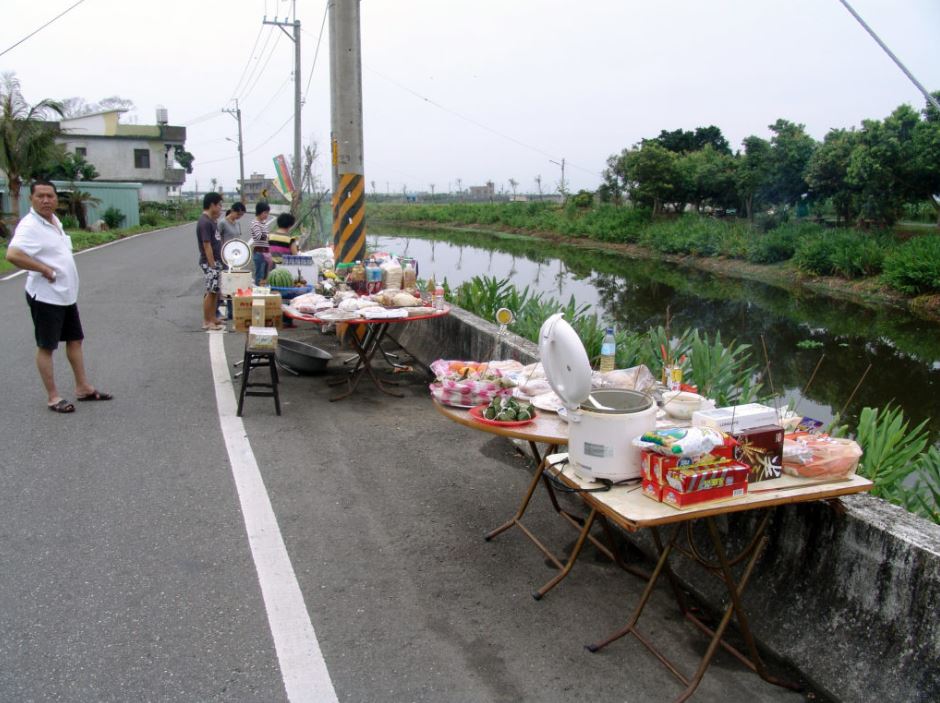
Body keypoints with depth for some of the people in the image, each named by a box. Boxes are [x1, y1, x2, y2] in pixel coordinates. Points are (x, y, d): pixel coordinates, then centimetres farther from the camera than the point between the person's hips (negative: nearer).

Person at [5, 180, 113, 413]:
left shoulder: (54, 220, 9)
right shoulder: (30, 226, -18)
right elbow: (12, 254, -33)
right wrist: (46, 270, -25)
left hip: (67, 294, 9)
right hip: (46, 297, -9)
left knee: (75, 340, 15)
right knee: (46, 347, 3)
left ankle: (83, 388, 26)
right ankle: (53, 397, 12)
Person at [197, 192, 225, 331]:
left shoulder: (211, 221, 11)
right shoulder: (204, 222, -19)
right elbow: (207, 246, -21)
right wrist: (212, 265, -20)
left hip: (216, 261, 10)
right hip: (209, 263, -9)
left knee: (216, 291, 14)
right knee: (211, 292, -4)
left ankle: (213, 317, 23)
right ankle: (207, 321, 4)